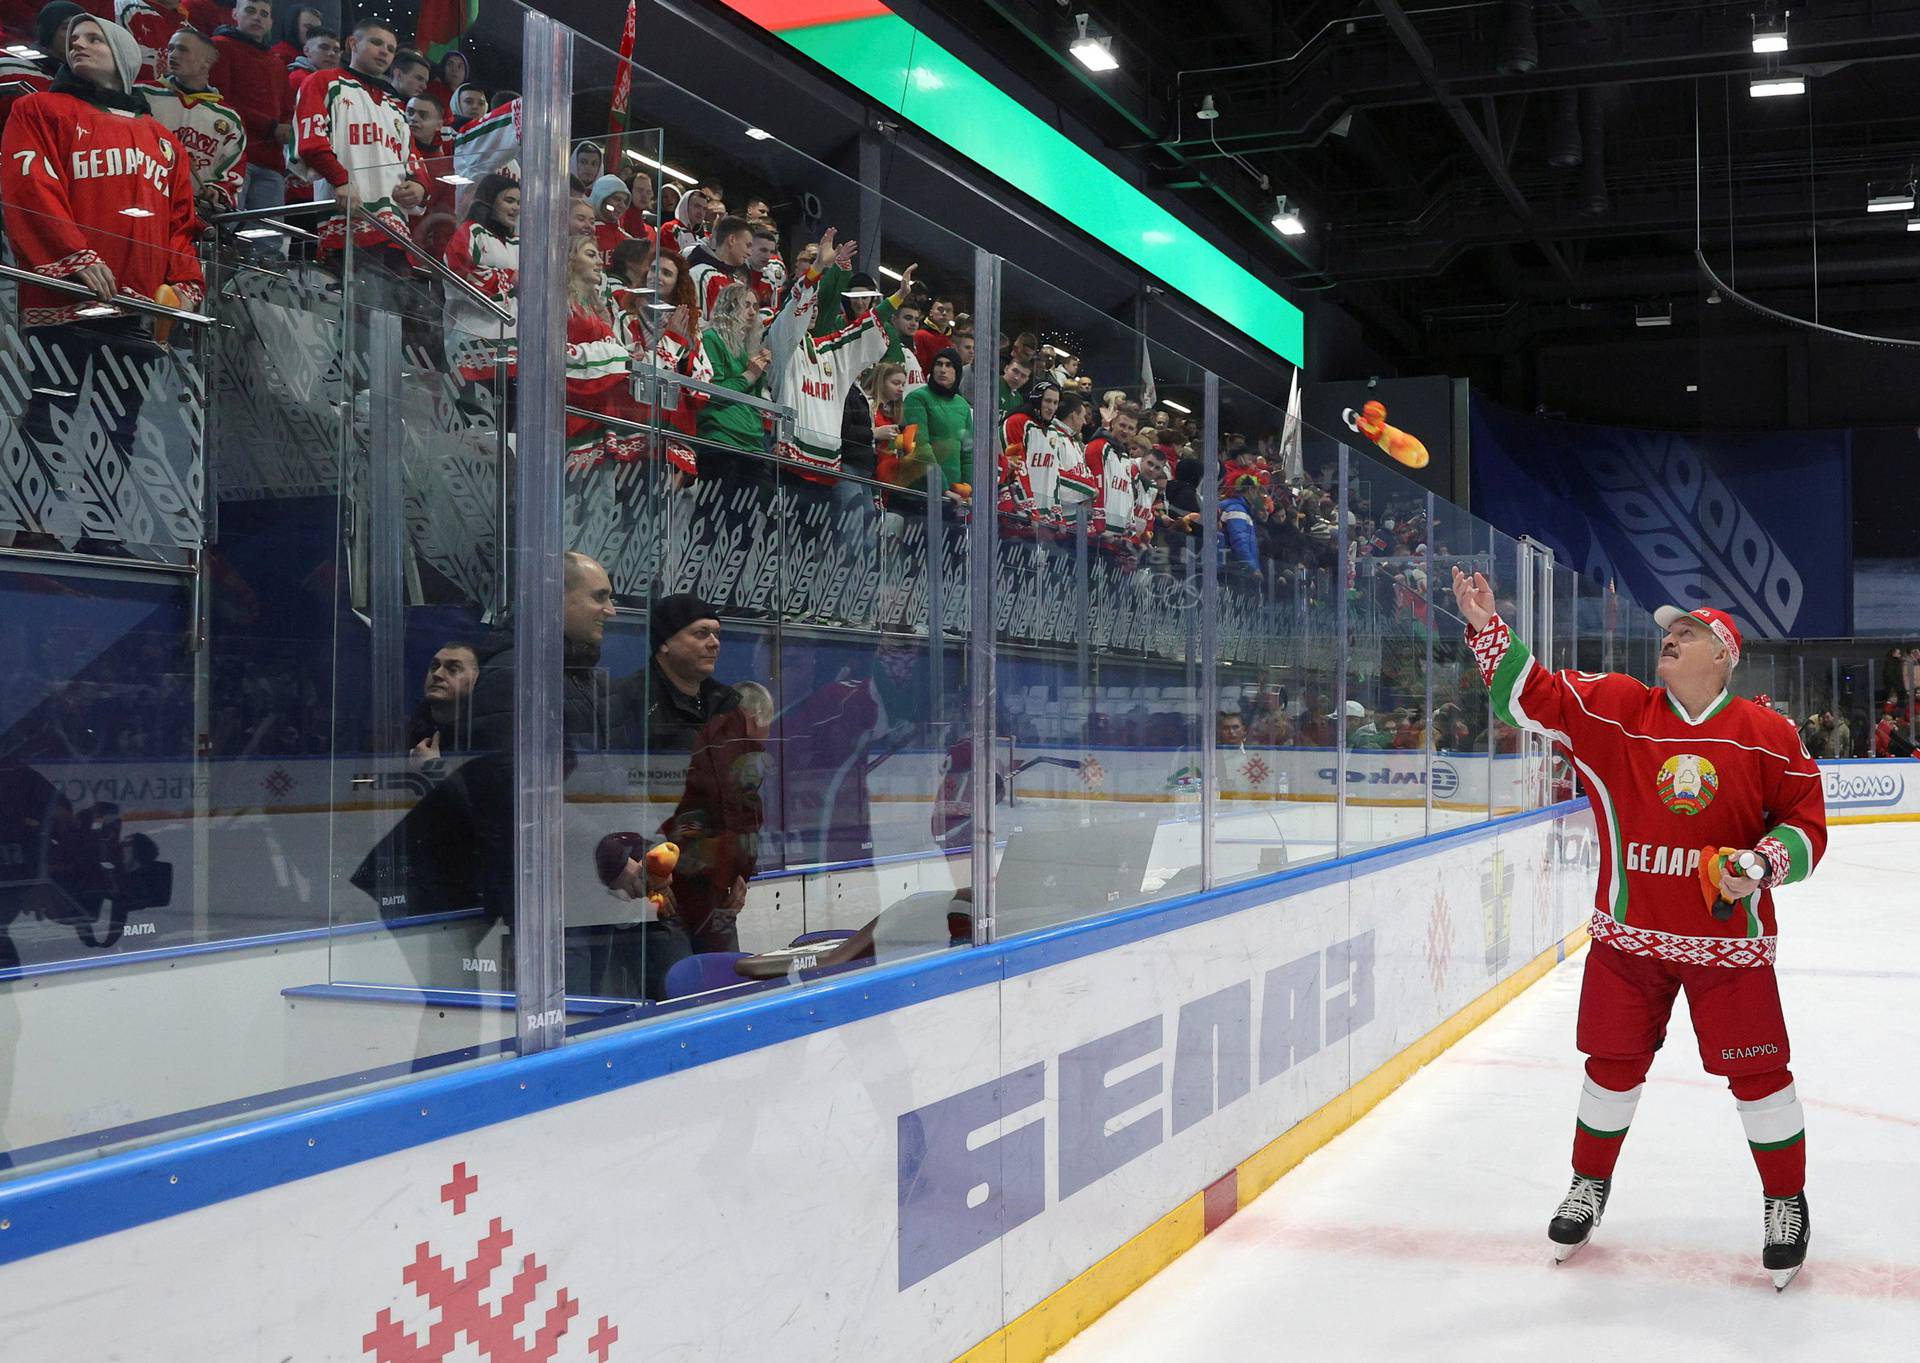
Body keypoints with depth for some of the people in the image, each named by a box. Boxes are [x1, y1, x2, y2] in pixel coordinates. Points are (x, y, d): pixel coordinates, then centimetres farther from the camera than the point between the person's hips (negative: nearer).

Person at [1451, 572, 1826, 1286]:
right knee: (1613, 1065, 10)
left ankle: (1786, 1202, 27)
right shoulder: (1615, 710, -2)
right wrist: (1487, 627, -14)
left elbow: (1806, 821, 0)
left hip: (1729, 938, -1)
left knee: (1757, 1071, 5)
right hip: (1629, 934, 1)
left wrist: (1762, 865, -17)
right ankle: (1589, 1185, 32)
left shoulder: (1767, 734, -4)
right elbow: (1530, 694, -5)